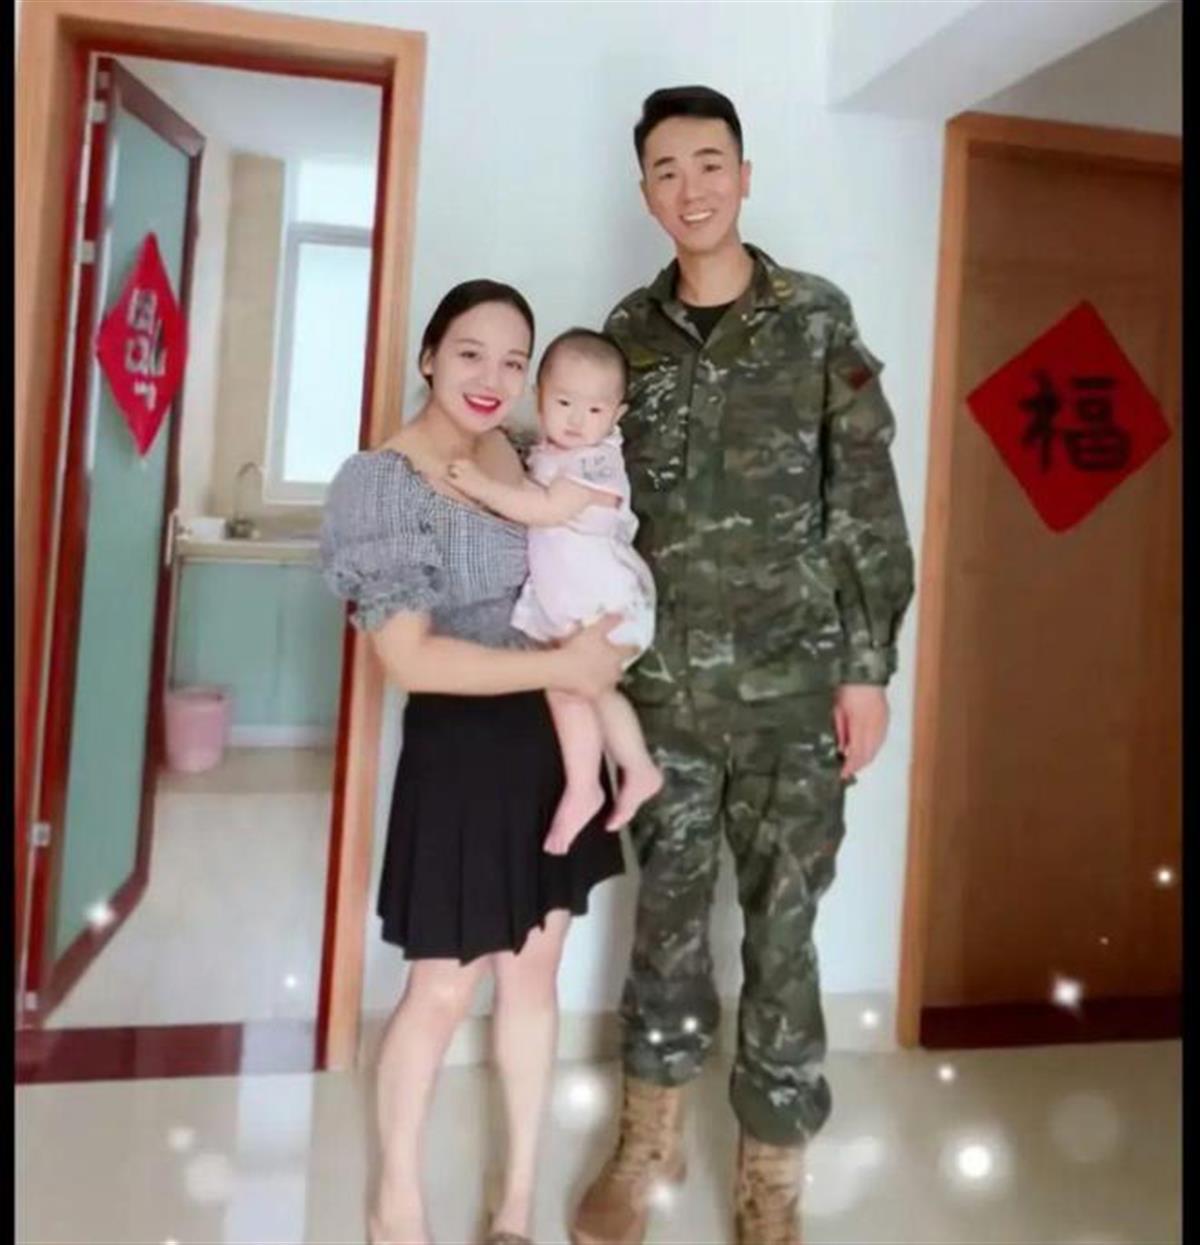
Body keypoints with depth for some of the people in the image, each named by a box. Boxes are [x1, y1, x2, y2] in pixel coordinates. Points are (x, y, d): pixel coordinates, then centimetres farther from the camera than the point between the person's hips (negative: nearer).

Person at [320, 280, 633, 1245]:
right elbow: (409, 657, -22)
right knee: (444, 988, 6)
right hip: (460, 746, -6)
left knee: (533, 969, 14)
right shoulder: (380, 480, -16)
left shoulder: (525, 453, 4)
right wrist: (562, 665, -21)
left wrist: (610, 632, 2)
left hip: (548, 739, 6)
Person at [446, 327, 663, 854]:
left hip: (606, 604, -9)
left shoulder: (597, 462, -21)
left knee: (567, 683, -12)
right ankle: (639, 771, 33)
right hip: (568, 608, 9)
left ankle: (582, 789, 2)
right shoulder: (544, 453, 6)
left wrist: (482, 486, -29)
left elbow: (547, 510, -31)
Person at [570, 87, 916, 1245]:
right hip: (662, 681, 3)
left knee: (781, 928, 6)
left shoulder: (819, 318, -1)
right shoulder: (628, 332, 6)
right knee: (666, 911, 14)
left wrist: (868, 666, -7)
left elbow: (868, 505, -3)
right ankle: (649, 1137, 34)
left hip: (791, 684, -2)